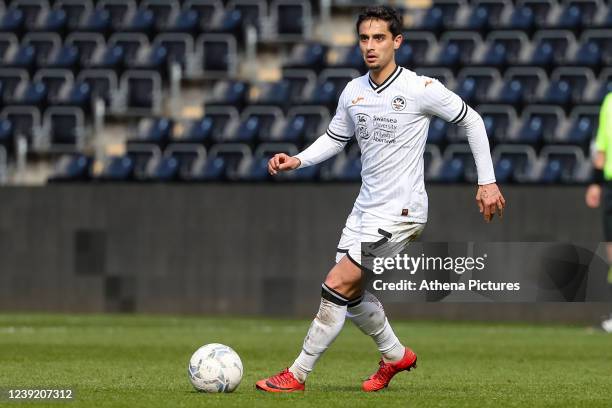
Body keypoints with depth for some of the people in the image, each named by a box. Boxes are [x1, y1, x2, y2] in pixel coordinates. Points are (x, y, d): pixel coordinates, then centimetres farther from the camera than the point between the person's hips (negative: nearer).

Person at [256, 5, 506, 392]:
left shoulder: (421, 89, -13)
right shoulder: (353, 91, 4)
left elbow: (471, 120, -2)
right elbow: (335, 138, 19)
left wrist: (487, 182, -2)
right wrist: (298, 161, 1)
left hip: (400, 212, -7)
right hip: (365, 208, 7)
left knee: (337, 286, -13)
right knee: (353, 295, 13)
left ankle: (297, 375, -5)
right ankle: (396, 355, 39)